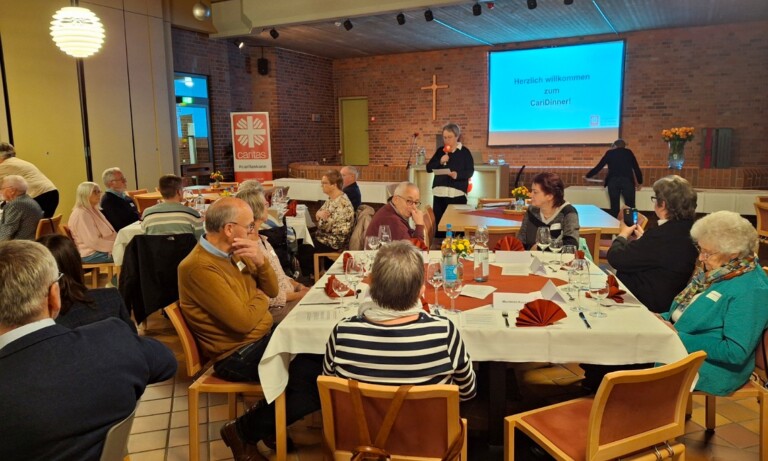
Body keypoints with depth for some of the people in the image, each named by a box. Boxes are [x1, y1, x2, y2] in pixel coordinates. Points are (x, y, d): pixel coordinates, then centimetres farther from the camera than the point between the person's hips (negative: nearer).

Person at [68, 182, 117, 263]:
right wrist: (115, 245, -20)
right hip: (90, 254, -10)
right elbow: (93, 241, -22)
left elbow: (106, 233, 17)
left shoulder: (93, 210, 16)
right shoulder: (81, 214, -15)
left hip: (99, 249, 10)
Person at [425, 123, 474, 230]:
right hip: (439, 192, 4)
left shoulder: (464, 152, 1)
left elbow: (470, 171, -4)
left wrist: (457, 174, -23)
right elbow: (428, 168, 9)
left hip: (457, 193, -4)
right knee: (439, 222, 3)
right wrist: (440, 162, -9)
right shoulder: (440, 151, 13)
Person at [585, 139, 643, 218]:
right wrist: (640, 182, 33)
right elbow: (636, 168, 20)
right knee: (630, 207, 4)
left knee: (614, 207, 7)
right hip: (627, 181, 0)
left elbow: (598, 167, 17)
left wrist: (587, 176, 32)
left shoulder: (609, 153, 17)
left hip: (613, 181, 0)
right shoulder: (629, 153, 19)